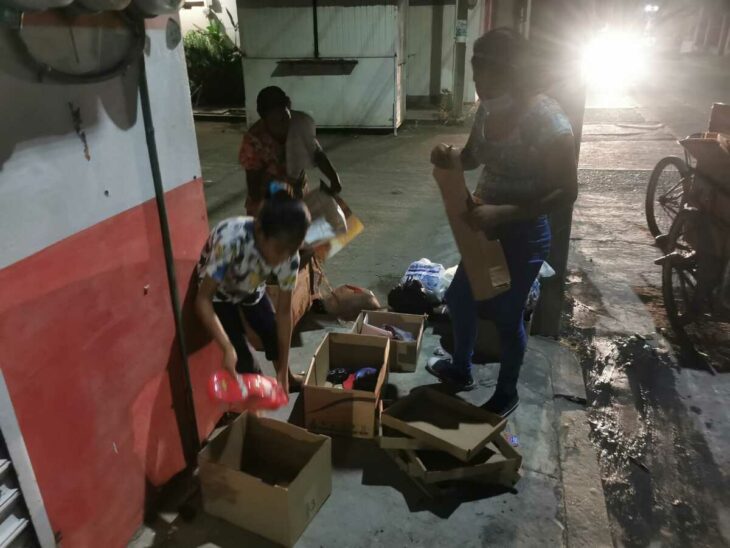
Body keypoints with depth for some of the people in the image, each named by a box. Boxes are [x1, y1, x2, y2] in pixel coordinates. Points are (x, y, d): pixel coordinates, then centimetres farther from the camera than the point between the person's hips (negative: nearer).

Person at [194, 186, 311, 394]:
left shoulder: (289, 255, -30)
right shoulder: (230, 240, -45)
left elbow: (284, 312, -21)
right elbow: (203, 300, -38)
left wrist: (283, 370, -18)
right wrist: (227, 348, -48)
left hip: (251, 287, 3)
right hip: (218, 289, -3)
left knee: (273, 333, 7)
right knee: (240, 353, -10)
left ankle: (287, 378, 36)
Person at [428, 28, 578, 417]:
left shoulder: (549, 122, -25)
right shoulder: (489, 109, -2)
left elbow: (566, 193, -21)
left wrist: (502, 213, -30)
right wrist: (451, 158, -11)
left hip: (523, 235, -8)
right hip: (485, 226, 8)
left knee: (507, 317, 10)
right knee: (460, 298, 20)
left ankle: (507, 394, 36)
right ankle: (460, 370, 45)